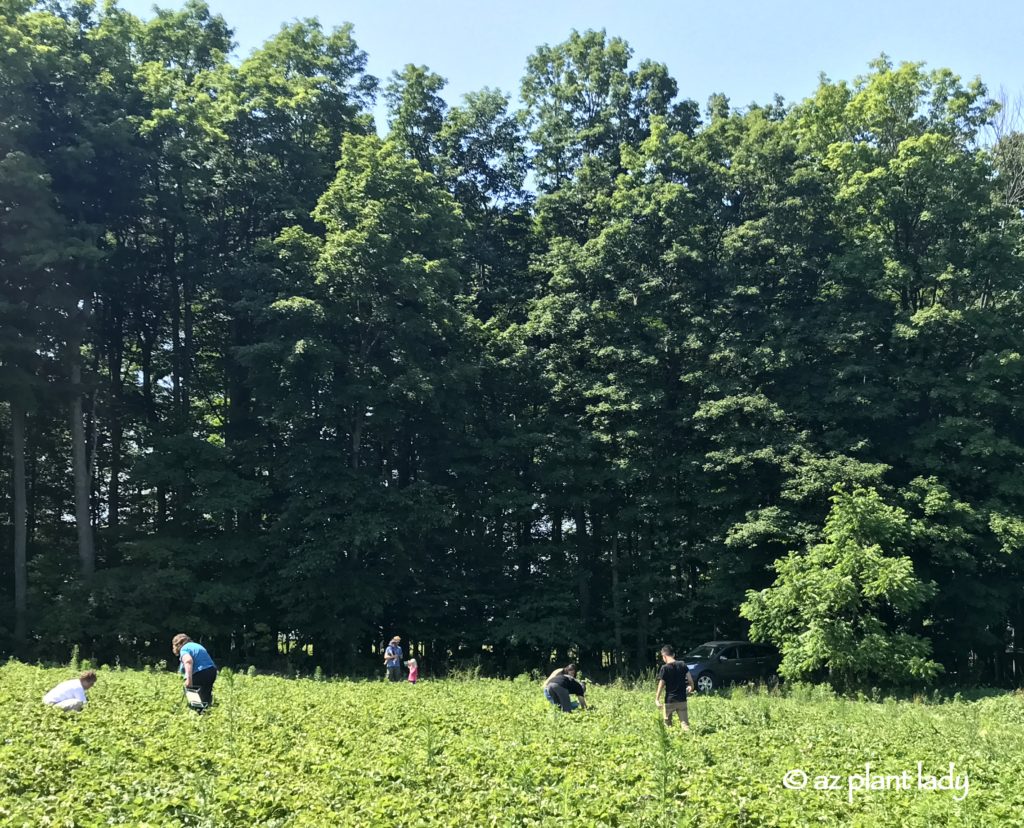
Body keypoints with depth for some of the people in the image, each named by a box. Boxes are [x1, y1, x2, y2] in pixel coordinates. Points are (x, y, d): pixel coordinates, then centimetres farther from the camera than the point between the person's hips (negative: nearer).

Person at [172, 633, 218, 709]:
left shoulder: (184, 649, 0)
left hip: (200, 674, -8)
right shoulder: (197, 645, 26)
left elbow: (188, 661, -21)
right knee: (206, 699, 11)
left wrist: (189, 679, -29)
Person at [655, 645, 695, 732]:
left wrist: (657, 699, -6)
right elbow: (690, 678, 1)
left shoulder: (665, 668, -11)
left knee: (667, 723, 17)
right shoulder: (682, 665, 0)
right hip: (682, 700, 3)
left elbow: (661, 685, -11)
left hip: (669, 700, -3)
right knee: (684, 722, 3)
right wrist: (691, 687, 22)